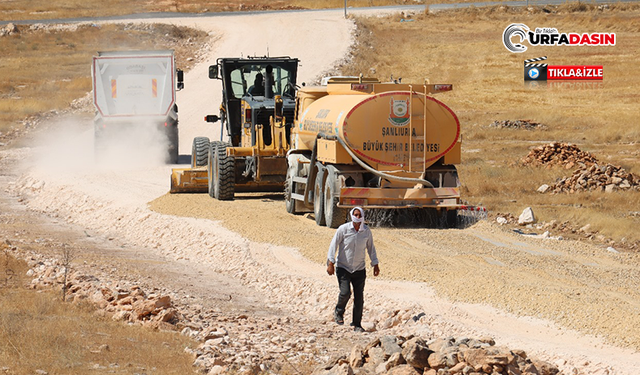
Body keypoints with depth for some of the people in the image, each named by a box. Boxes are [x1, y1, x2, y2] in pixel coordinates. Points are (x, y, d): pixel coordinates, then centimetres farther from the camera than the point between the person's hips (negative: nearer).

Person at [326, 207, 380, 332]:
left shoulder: (367, 231, -1)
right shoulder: (343, 229, -10)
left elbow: (370, 248, 13)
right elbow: (333, 245, -7)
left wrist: (375, 264, 12)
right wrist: (330, 263, -12)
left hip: (359, 270, 3)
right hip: (343, 268, -3)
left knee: (359, 298, 0)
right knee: (345, 292, -17)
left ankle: (357, 325, 12)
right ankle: (338, 312, 14)